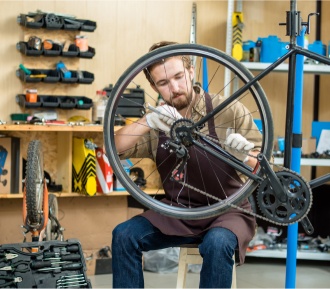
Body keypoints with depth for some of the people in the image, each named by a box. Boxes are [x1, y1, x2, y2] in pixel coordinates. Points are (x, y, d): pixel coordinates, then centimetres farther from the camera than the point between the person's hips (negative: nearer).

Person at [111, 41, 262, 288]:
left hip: (228, 211, -3)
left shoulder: (229, 111, -9)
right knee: (124, 236, -19)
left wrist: (244, 155, -31)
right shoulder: (159, 122, 1)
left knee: (217, 244, -35)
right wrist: (147, 121, -29)